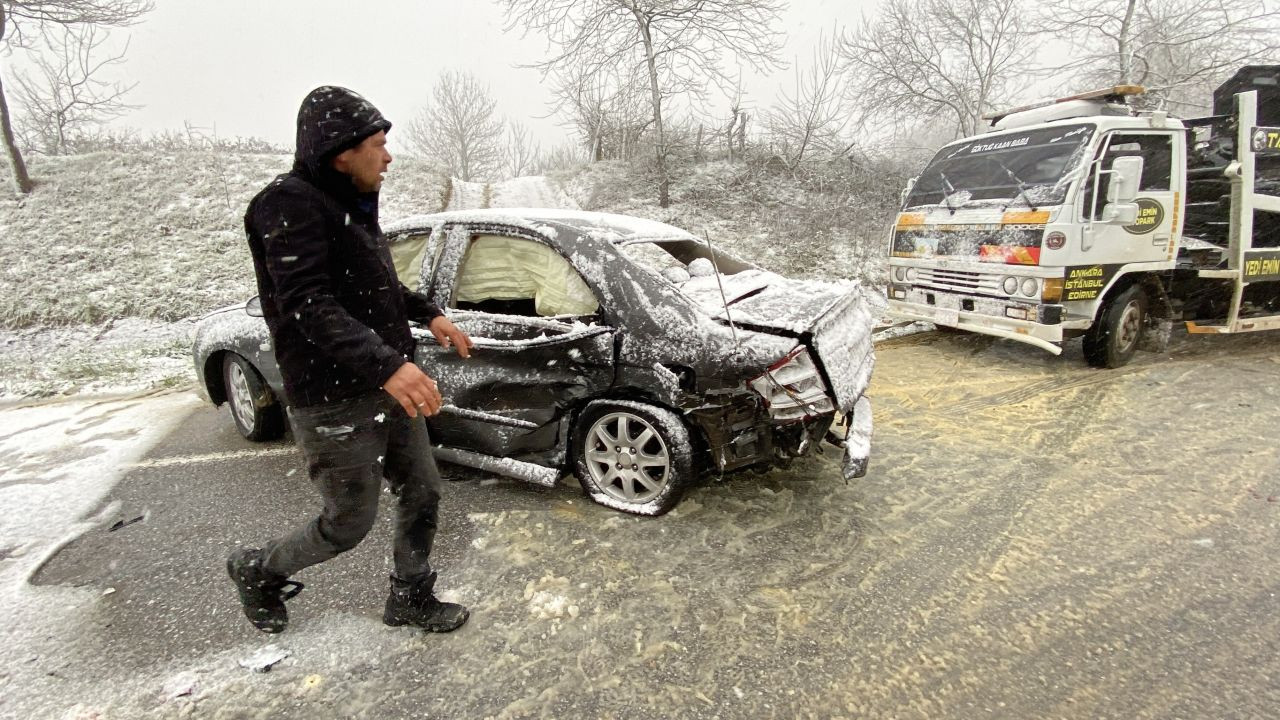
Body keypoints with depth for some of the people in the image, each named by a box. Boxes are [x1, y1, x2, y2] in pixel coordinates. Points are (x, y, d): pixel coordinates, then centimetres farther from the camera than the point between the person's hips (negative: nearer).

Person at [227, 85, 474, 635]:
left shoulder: (353, 203, 13)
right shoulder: (291, 204, -16)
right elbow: (307, 304, -29)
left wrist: (428, 313, 17)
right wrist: (387, 365, -40)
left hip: (387, 389, 9)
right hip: (335, 404, -9)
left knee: (422, 494, 14)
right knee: (348, 525, 6)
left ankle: (410, 599, 35)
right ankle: (257, 570, 36)